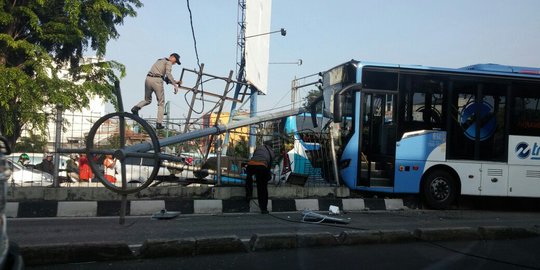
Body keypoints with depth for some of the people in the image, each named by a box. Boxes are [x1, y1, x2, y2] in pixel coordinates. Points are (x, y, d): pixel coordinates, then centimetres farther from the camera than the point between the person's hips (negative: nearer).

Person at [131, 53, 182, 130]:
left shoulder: (159, 61, 31)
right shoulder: (168, 62, 6)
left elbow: (165, 78, 27)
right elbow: (168, 74, -14)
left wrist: (175, 81, 23)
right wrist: (175, 85, -16)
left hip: (148, 79, 7)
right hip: (157, 80, -7)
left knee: (147, 100, 22)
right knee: (161, 103, 4)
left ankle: (136, 107, -7)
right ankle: (159, 123, -2)